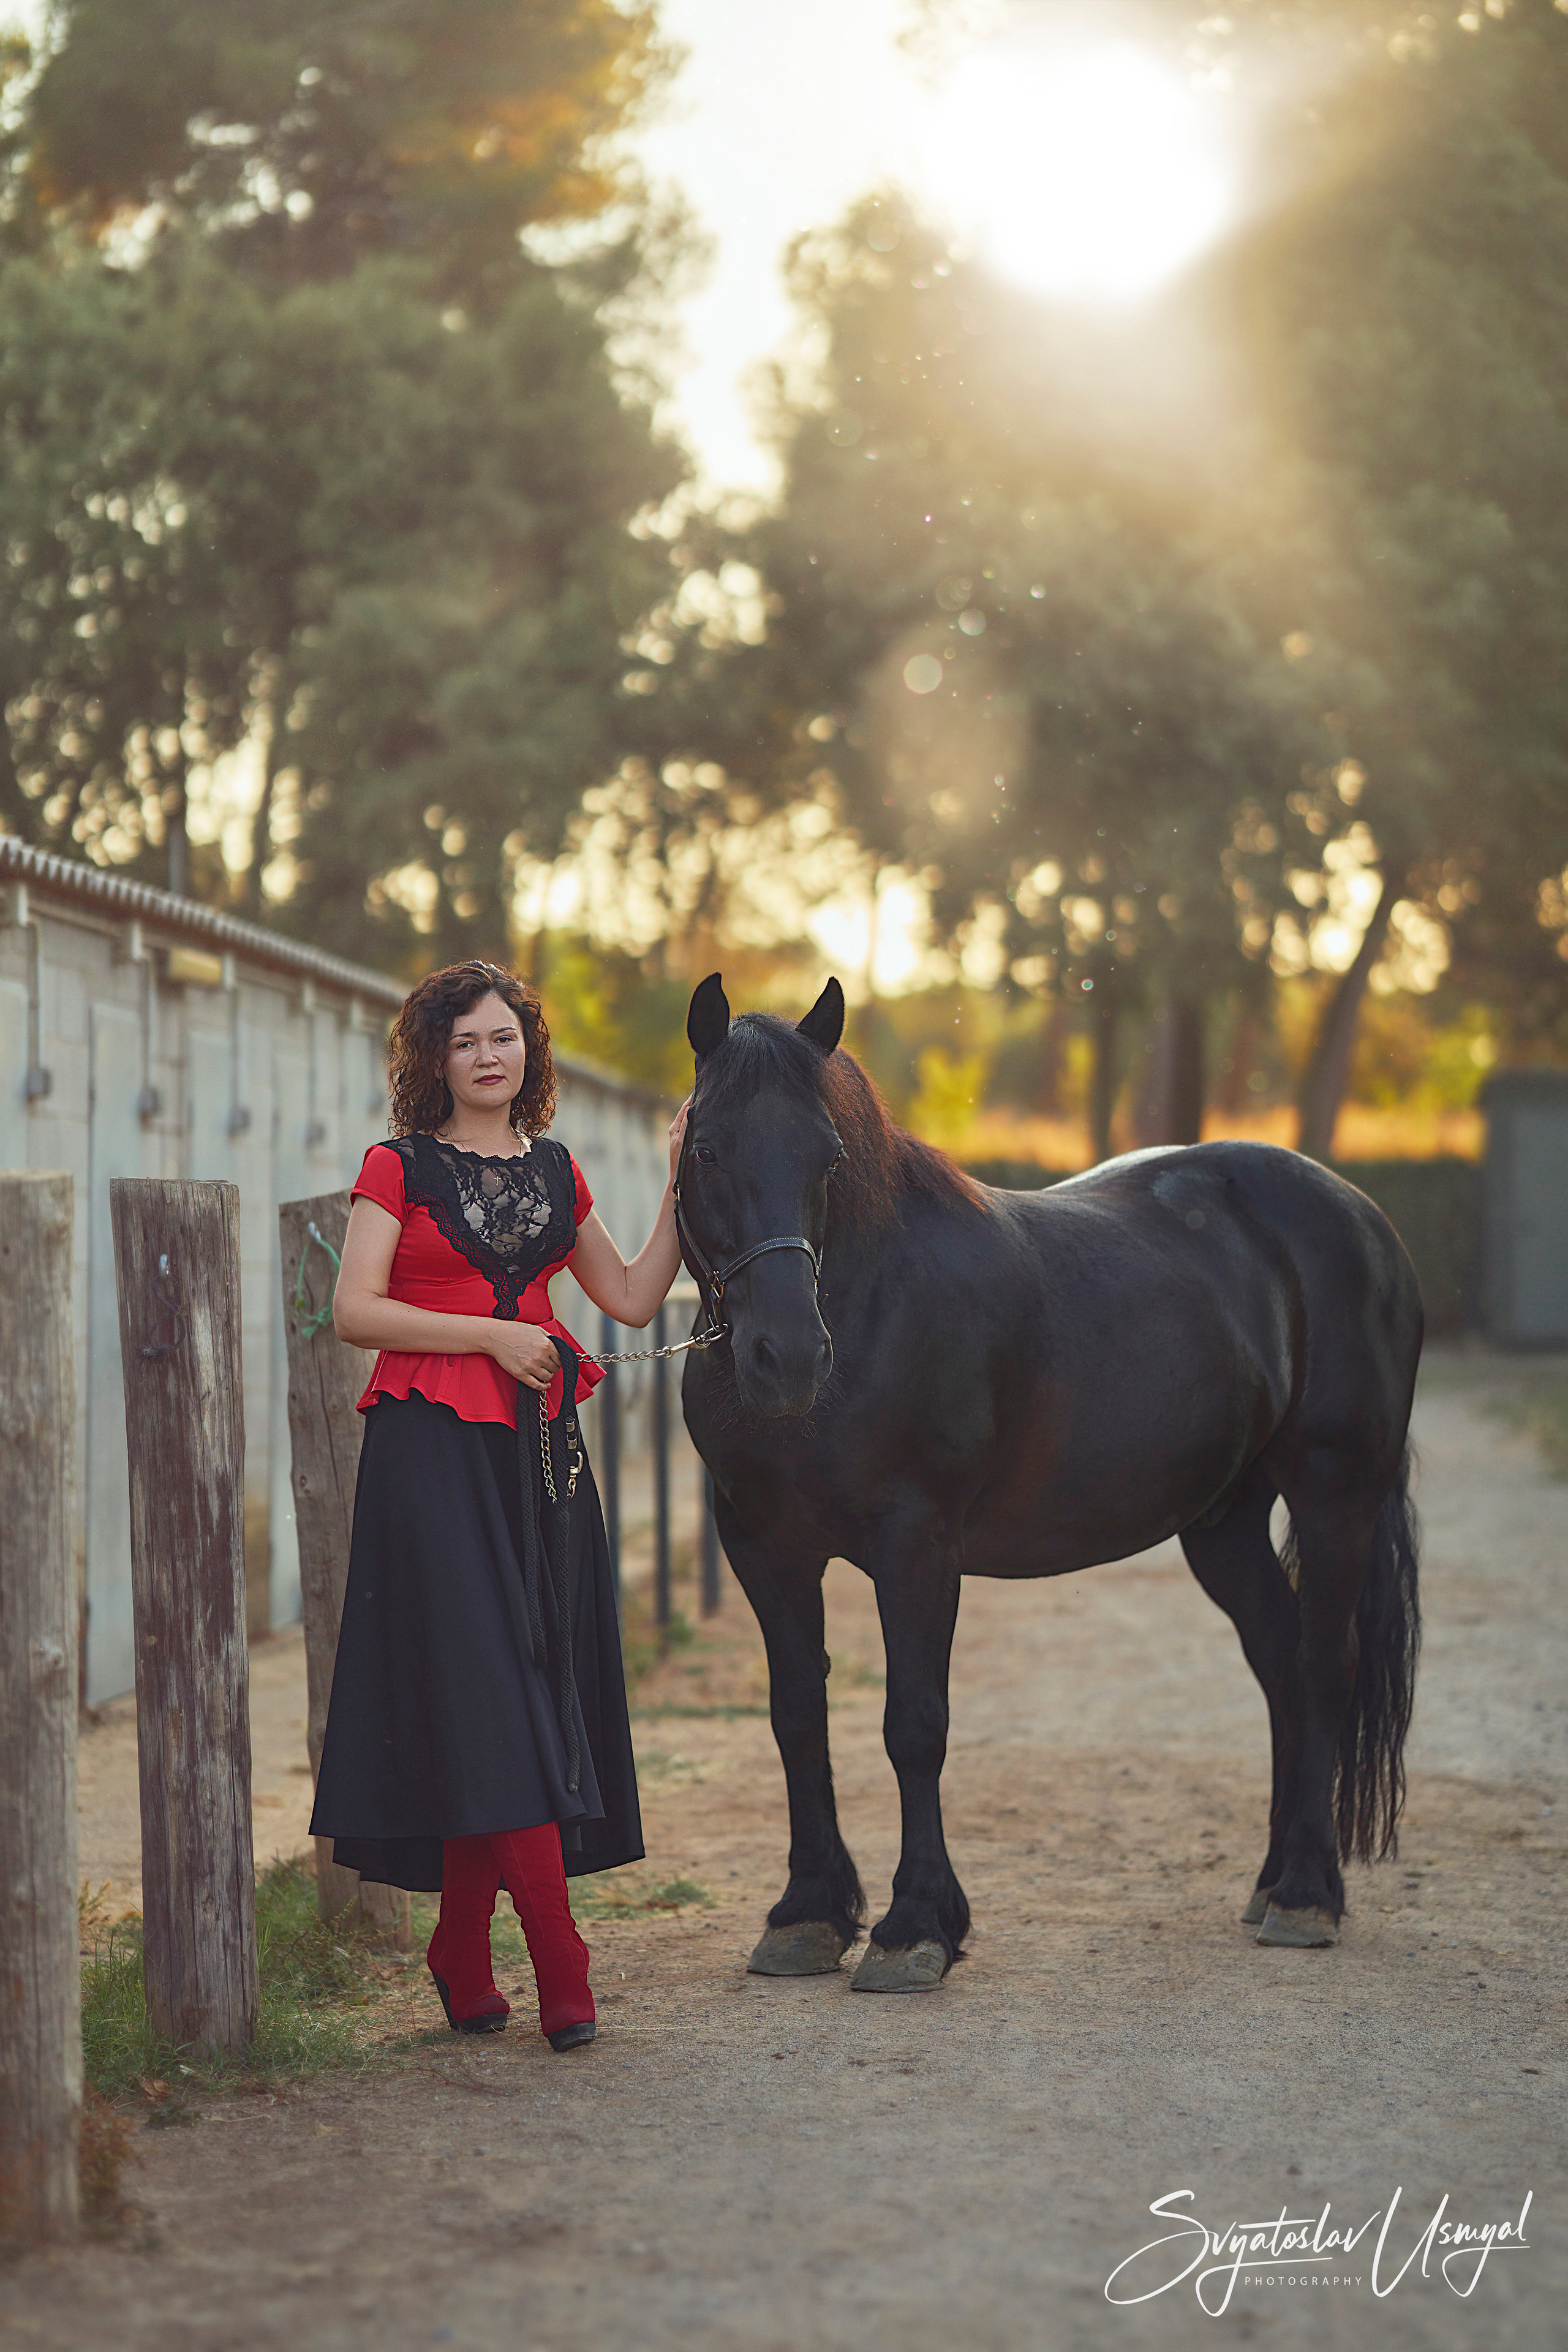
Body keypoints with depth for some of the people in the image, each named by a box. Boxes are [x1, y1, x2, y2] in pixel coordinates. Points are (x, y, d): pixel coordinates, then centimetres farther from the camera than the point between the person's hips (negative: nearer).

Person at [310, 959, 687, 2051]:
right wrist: (490, 1334, -11)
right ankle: (560, 1968, -14)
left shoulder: (557, 1174, 16)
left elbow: (634, 1297, 17)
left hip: (541, 1447, 5)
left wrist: (683, 1187, 10)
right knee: (488, 1689, -11)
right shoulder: (399, 1169, 2)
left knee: (541, 1690, 2)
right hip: (433, 1446, -5)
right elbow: (355, 1309, -8)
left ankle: (463, 1955, 12)